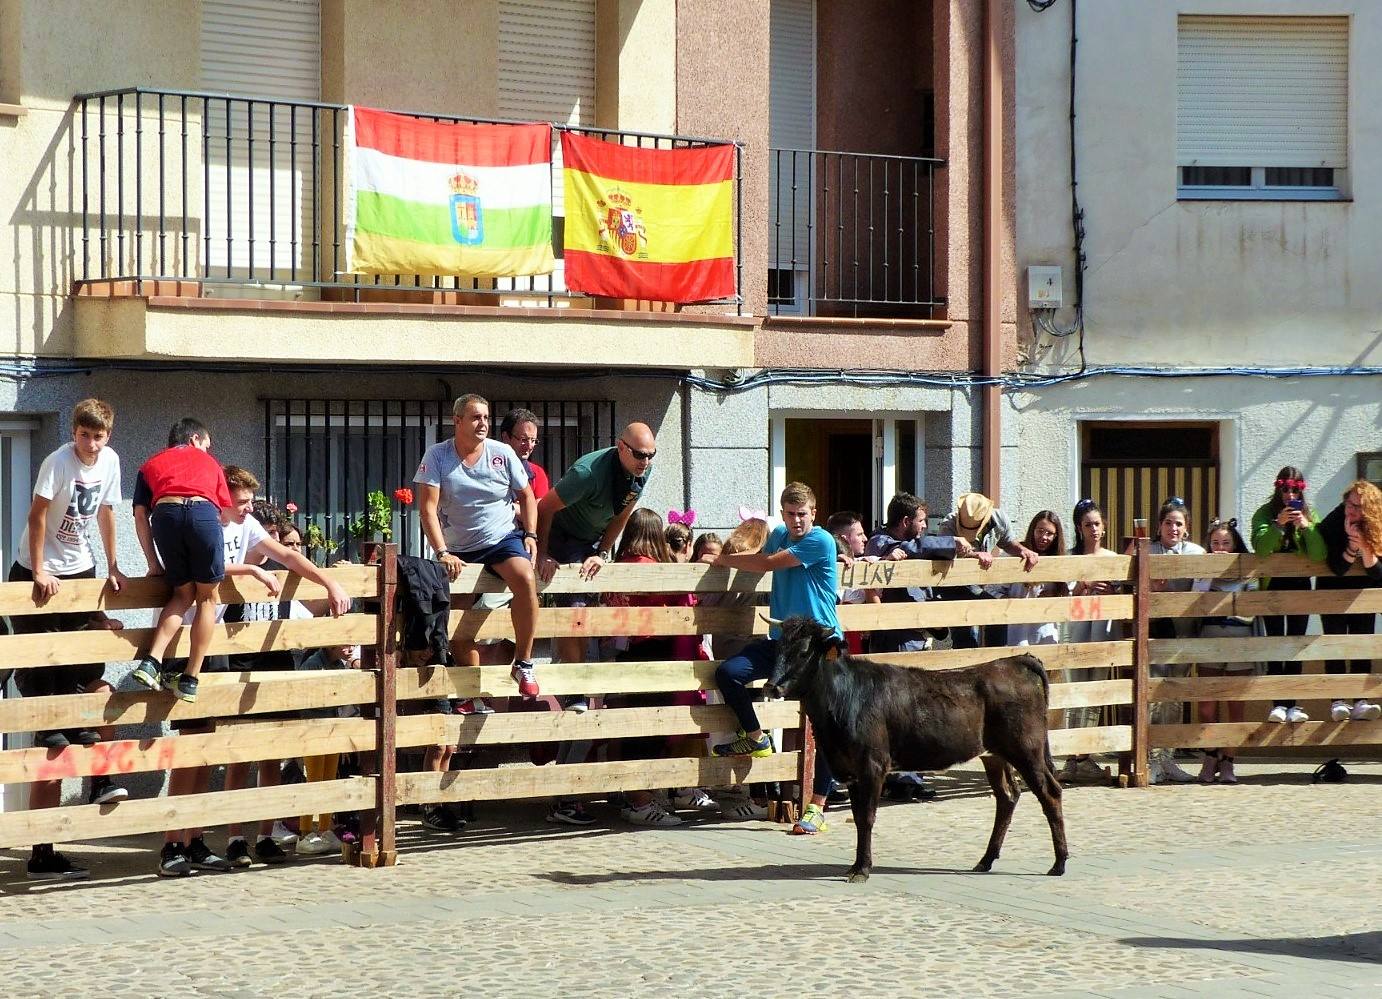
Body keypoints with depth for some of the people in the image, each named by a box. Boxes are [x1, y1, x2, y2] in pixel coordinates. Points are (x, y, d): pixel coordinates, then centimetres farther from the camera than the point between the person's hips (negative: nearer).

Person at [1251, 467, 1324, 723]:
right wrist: (1278, 524, -32)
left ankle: (1290, 703, 6)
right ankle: (1278, 704, -7)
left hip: (1300, 586, 2)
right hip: (1272, 586, -2)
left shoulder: (1309, 514, 0)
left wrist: (1306, 526, -25)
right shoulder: (1265, 513, -5)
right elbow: (1260, 548, -21)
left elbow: (1319, 555, -12)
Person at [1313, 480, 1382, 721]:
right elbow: (1337, 568, -23)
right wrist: (1352, 544, -37)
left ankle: (1361, 703, -7)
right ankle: (1338, 702, -10)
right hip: (1333, 592, -2)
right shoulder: (1332, 524, -20)